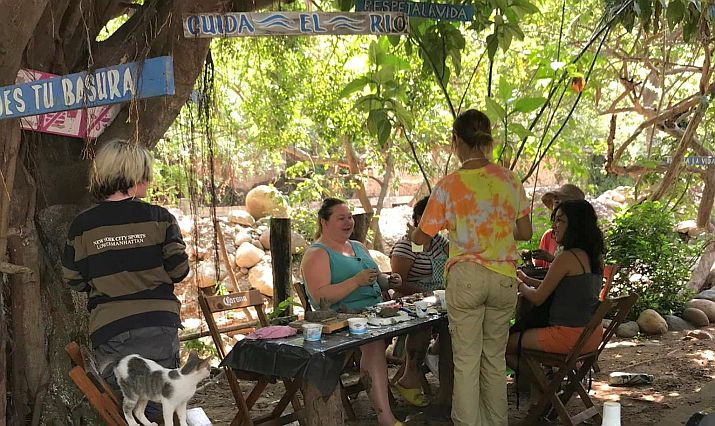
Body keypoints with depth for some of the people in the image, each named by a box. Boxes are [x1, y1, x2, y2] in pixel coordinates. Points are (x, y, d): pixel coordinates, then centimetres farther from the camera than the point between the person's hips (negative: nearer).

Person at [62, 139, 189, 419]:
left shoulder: (82, 225, -2)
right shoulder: (158, 217, -3)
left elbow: (74, 280, 3)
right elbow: (179, 269, -3)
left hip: (110, 330, 0)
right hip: (159, 326, 0)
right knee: (159, 407, 14)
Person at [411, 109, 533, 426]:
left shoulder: (448, 186, -8)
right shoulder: (510, 180, 2)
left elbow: (421, 238, 0)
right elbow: (525, 233, 9)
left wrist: (415, 229, 22)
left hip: (467, 277, -3)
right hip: (504, 278, 3)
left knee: (466, 360, 4)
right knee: (495, 358, 14)